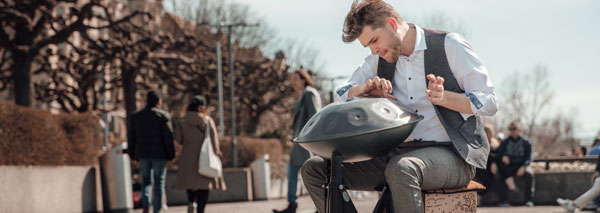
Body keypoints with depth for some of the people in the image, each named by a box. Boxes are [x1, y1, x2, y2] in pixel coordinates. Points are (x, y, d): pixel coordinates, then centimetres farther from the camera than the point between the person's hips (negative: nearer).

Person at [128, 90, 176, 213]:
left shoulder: (136, 116, 8)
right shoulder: (163, 116, -4)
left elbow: (131, 137, 9)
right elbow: (168, 137, -9)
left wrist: (133, 155, 15)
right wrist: (171, 154, -4)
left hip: (143, 154, 3)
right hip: (159, 155, -3)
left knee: (146, 181, 14)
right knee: (159, 182, 4)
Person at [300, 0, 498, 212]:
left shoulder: (449, 46, -5)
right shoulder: (379, 58, 12)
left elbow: (489, 102, -7)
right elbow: (341, 95, 16)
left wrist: (443, 97, -24)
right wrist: (365, 89, -7)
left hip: (452, 154, -6)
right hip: (399, 154, 7)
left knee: (400, 169, -41)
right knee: (314, 169, -6)